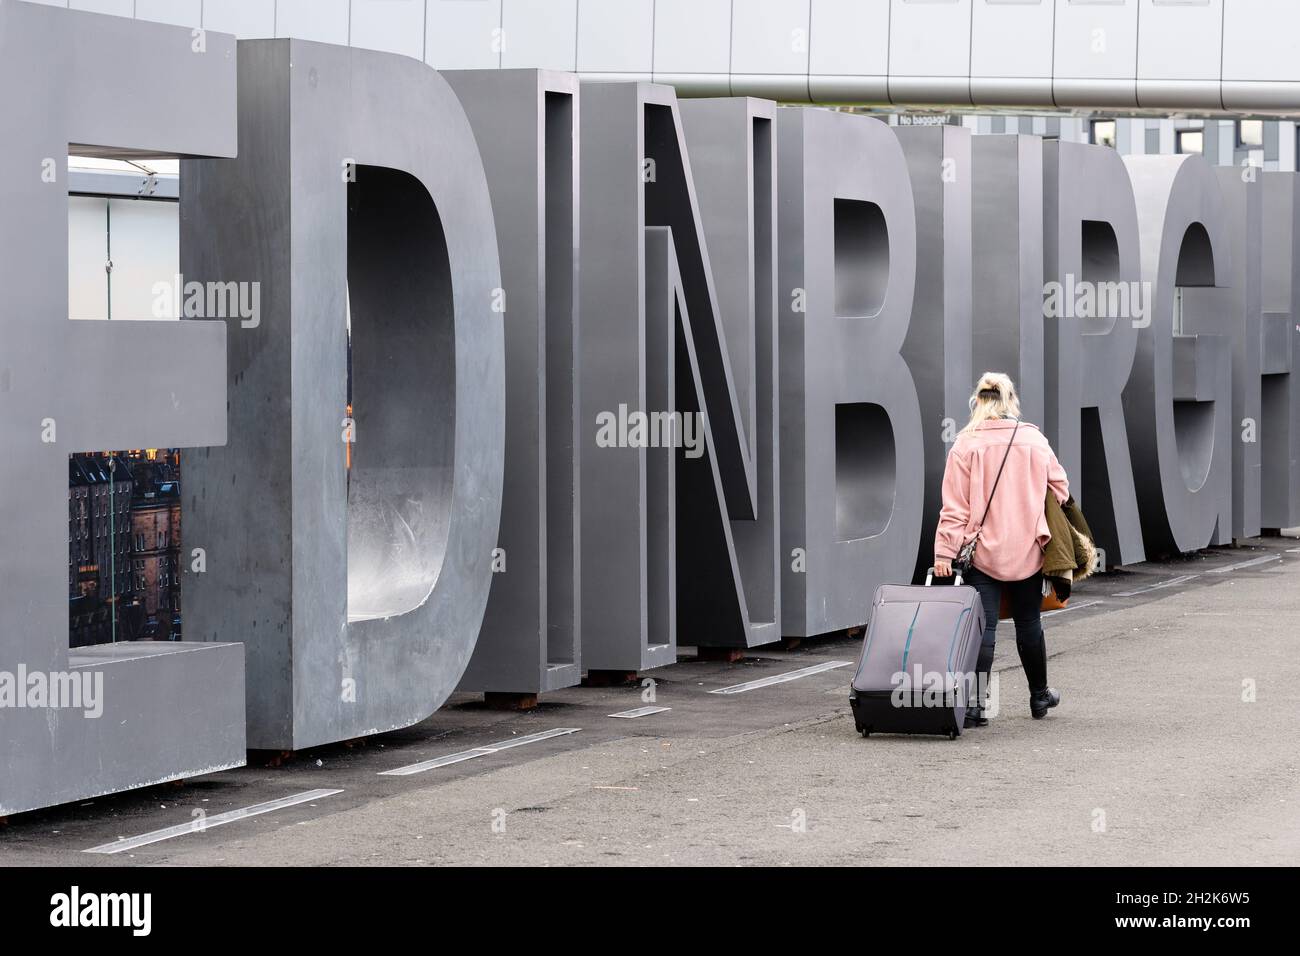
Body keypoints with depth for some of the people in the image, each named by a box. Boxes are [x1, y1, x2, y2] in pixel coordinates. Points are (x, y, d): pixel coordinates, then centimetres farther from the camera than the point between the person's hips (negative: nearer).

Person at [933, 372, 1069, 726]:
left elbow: (954, 506, -9)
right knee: (1028, 623, 17)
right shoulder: (1034, 441, 0)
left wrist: (945, 551, -8)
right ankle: (1040, 696, 31)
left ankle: (975, 703, -11)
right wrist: (1045, 530, 25)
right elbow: (1059, 488, 8)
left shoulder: (965, 446, -7)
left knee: (982, 625, -2)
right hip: (1027, 551, 2)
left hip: (981, 551, -2)